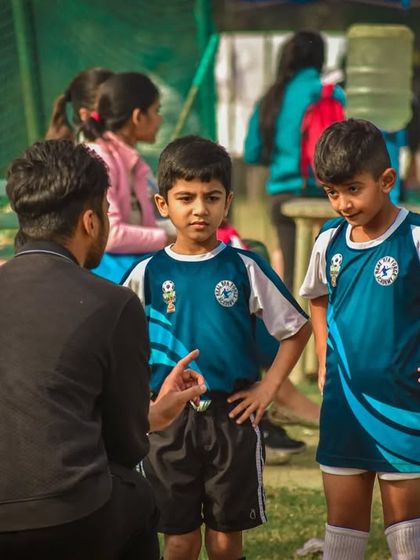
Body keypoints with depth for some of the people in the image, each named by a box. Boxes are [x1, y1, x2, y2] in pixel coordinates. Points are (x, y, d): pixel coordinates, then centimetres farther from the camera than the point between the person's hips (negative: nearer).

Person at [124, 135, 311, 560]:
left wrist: (268, 387, -2)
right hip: (168, 419, 0)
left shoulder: (245, 268, -3)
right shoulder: (148, 273, -1)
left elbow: (296, 329, 5)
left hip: (231, 416, 0)